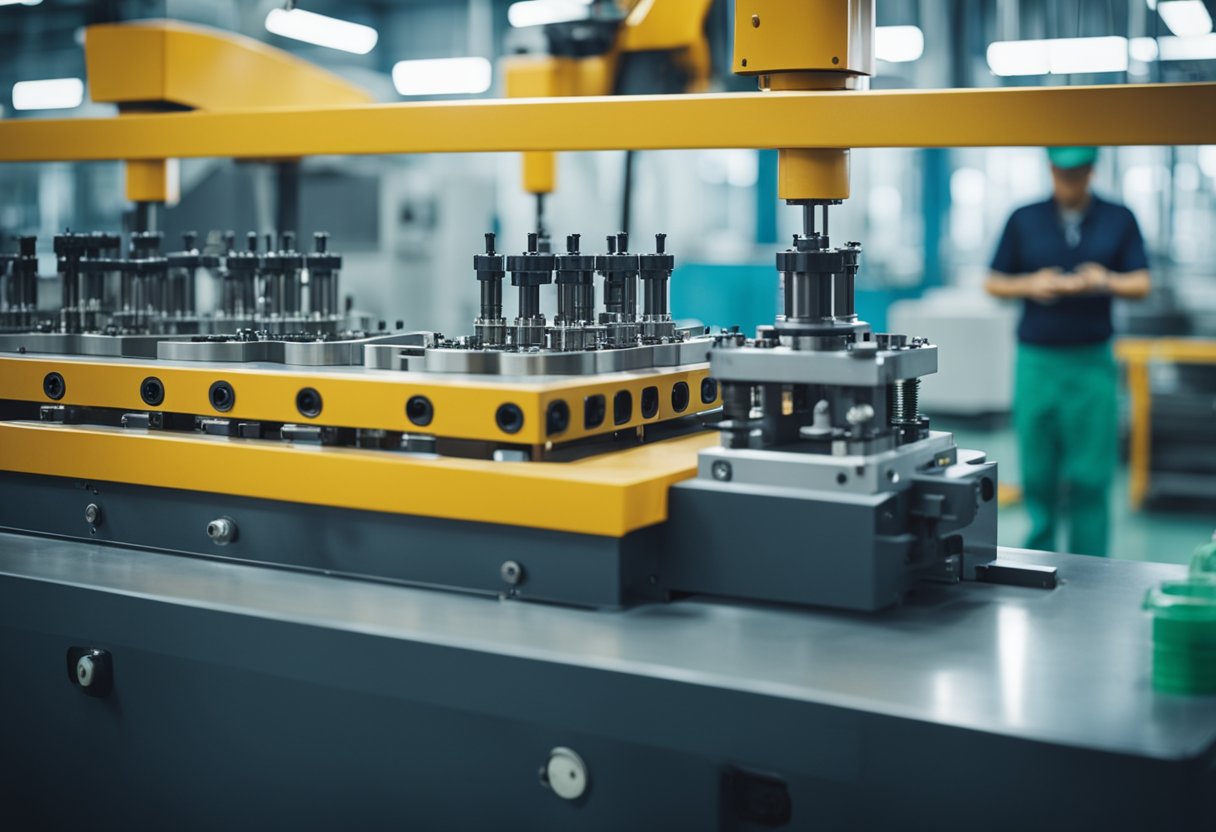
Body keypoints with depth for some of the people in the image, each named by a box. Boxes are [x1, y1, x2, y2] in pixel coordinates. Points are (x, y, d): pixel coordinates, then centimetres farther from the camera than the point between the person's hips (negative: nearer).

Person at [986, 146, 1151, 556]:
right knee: (1037, 473, 4)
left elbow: (1142, 283, 4)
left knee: (1090, 476, -1)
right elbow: (994, 283, 9)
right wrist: (1031, 285, -11)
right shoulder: (1024, 220, 7)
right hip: (1036, 359, 1)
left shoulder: (1119, 219, 6)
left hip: (1092, 361, 0)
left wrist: (1107, 282, -17)